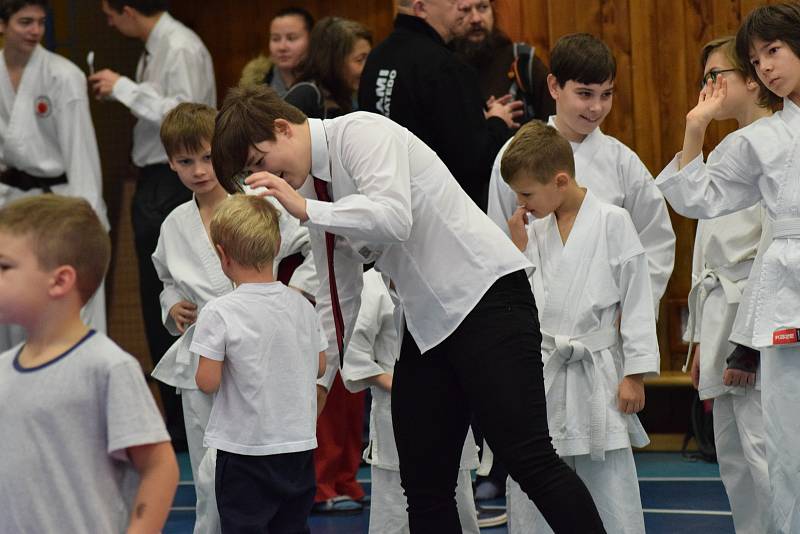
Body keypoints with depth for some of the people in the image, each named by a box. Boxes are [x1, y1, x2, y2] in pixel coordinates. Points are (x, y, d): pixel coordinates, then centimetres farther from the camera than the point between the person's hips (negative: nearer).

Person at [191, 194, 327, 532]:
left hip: (244, 447, -5)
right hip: (299, 444, 5)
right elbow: (319, 367, 10)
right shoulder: (302, 306, 1)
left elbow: (208, 382, -15)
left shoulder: (219, 313, -15)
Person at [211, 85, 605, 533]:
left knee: (528, 458, -15)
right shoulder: (315, 186, 14)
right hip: (428, 320, 9)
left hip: (486, 295, -9)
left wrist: (304, 209, -22)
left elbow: (394, 219, -26)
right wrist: (316, 381, 19)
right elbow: (338, 299, 21)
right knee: (423, 481, 5)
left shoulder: (360, 133, -10)